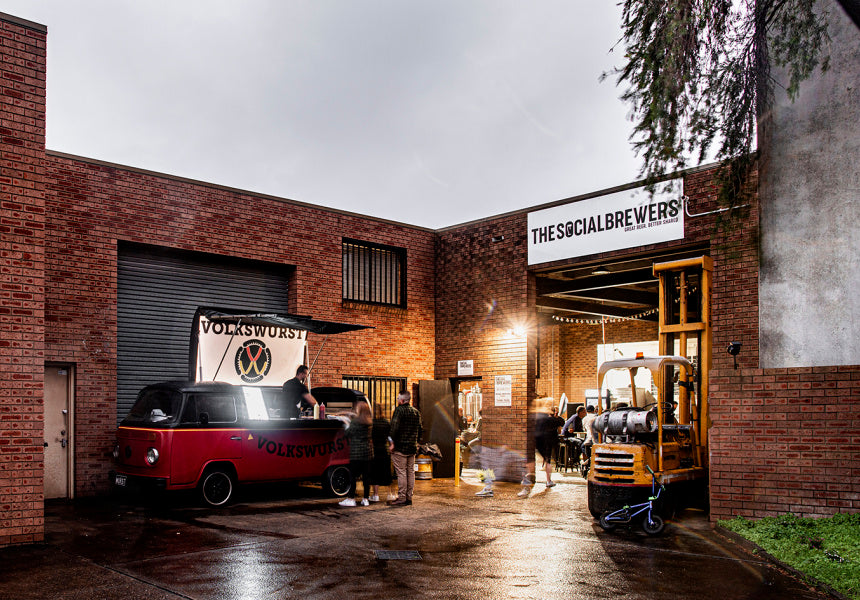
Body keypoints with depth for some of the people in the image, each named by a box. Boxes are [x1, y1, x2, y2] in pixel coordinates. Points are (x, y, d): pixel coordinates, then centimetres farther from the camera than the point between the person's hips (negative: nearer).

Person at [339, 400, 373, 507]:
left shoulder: (355, 421, -11)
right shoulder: (369, 422, 8)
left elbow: (347, 433, -6)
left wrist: (347, 425, 15)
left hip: (356, 451, -6)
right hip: (368, 450, 6)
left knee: (353, 475, -1)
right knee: (366, 475, 7)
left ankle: (351, 499, 0)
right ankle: (366, 499, 11)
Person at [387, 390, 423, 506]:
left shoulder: (399, 410, -11)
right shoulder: (416, 411, 12)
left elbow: (395, 427, -21)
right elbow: (420, 428, 16)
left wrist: (392, 442, -15)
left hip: (400, 447, -7)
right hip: (412, 447, 7)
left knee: (401, 473, -4)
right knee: (411, 472, 11)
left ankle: (402, 498, -3)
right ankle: (409, 497, 15)